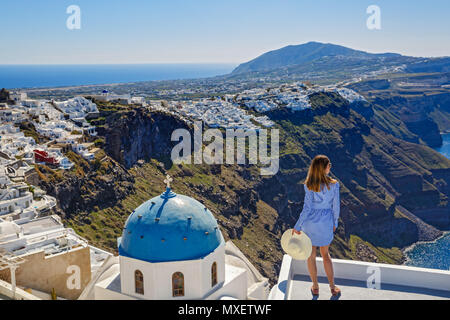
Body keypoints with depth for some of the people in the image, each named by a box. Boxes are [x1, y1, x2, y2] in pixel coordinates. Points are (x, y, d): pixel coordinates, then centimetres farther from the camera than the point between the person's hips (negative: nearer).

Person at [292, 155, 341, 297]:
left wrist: (297, 226, -9)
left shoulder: (309, 186, -16)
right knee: (325, 254, 22)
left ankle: (315, 287, 28)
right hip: (326, 223, 2)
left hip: (310, 222, -2)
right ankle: (332, 287, 26)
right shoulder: (333, 185, -11)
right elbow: (336, 207, -4)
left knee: (311, 255, 16)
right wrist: (335, 223, 13)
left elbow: (307, 208, -17)